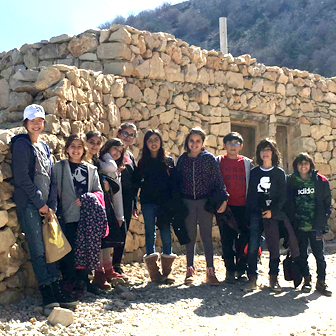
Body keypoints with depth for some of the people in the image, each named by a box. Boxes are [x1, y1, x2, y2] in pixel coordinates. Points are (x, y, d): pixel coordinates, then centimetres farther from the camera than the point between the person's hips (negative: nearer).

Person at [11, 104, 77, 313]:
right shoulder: (21, 144, -3)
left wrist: (52, 205, 4)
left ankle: (58, 292, 8)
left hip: (45, 205, 6)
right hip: (29, 204, -6)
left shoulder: (45, 147, 19)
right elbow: (22, 178, -11)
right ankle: (48, 297, -6)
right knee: (38, 250, -7)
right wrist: (40, 203, -10)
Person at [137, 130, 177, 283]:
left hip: (165, 202, 0)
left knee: (166, 233, -1)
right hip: (148, 203, 0)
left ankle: (166, 273, 7)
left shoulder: (168, 161, 9)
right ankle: (154, 273, 3)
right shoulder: (143, 162, 10)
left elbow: (174, 182, 7)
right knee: (150, 233, -1)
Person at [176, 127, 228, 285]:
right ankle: (190, 269, 15)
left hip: (205, 201, -2)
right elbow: (177, 181, 10)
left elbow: (218, 180, 0)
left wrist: (223, 200, -7)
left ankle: (210, 271, 5)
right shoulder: (182, 159, 6)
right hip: (187, 202, 2)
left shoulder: (209, 158, 0)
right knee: (190, 236, 6)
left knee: (207, 236, -1)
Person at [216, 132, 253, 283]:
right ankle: (230, 270, 9)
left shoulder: (247, 163, 10)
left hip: (243, 207, 1)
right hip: (225, 206, -1)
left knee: (244, 238, 1)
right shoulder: (218, 162, 7)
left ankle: (241, 270, 12)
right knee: (227, 239, 1)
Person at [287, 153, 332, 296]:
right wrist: (291, 220, 0)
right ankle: (306, 280, 21)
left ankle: (321, 282, 11)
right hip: (299, 225, 1)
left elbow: (327, 201, 7)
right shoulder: (291, 181, 4)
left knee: (319, 253, 0)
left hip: (315, 225, -1)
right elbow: (288, 204, 7)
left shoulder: (320, 180, 3)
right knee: (302, 254, 8)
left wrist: (324, 218, -1)